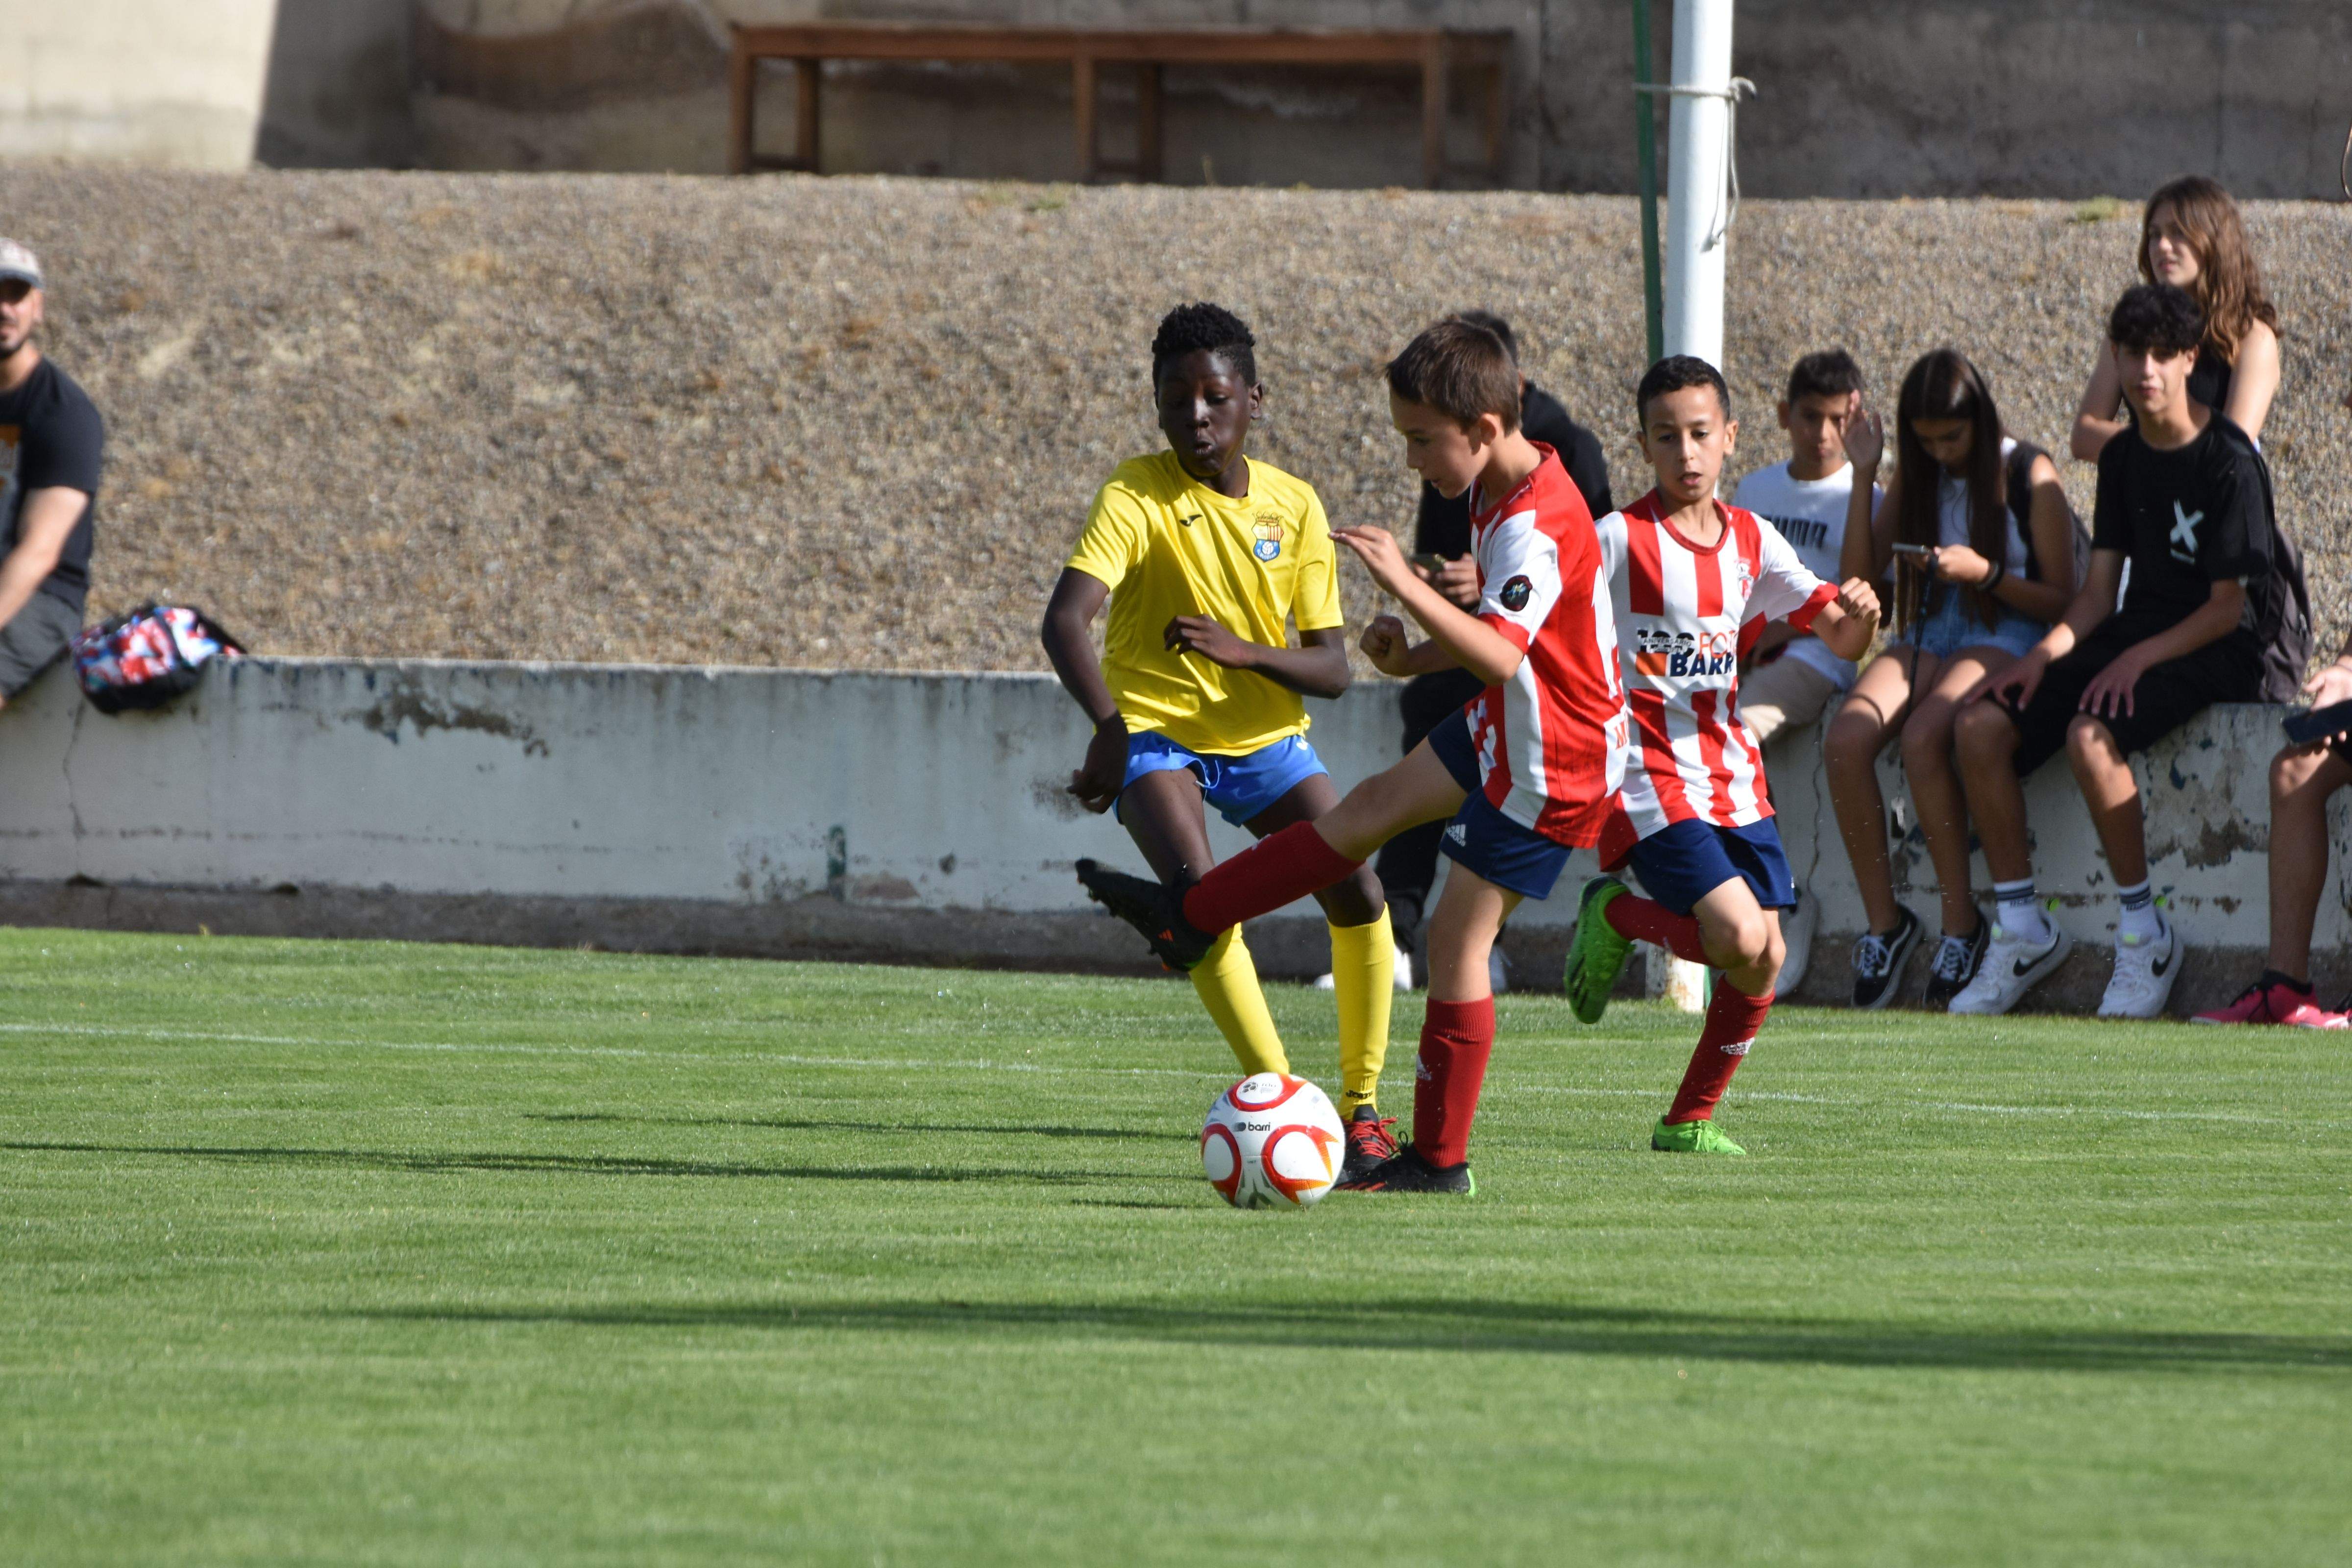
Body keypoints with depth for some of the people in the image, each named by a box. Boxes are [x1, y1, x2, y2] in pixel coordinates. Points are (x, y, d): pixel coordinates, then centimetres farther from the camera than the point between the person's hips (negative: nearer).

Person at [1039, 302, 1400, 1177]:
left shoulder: (1293, 506, -4)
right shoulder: (1137, 498, -16)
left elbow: (1330, 668, -4)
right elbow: (1065, 622, -30)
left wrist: (1245, 652, -25)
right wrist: (1109, 726, -47)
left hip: (1264, 735, 4)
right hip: (1157, 734, -4)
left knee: (1359, 897, -11)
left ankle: (1361, 1109, 6)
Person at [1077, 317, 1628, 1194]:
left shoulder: (1538, 526, -28)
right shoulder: (1499, 496, 5)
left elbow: (1500, 655, -41)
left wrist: (1405, 585, -44)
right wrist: (1415, 660, 2)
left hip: (1547, 765, -10)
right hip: (1500, 731, 10)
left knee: (1457, 937, -4)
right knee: (1375, 807, 19)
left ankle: (1440, 1160, 4)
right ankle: (1191, 921, 33)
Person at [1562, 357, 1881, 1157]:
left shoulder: (1752, 542, 8)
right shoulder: (1621, 539, -8)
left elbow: (1842, 639, 9)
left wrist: (1859, 615, -14)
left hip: (1731, 773, 6)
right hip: (1650, 774, -6)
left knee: (1764, 963, 0)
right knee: (1740, 940, -21)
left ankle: (1690, 1121, 16)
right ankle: (1617, 915, 6)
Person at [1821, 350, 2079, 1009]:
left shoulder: (2029, 475, -2)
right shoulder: (1919, 477, 13)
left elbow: (2061, 602, -3)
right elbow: (1859, 576, 7)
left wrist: (1984, 573, -19)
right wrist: (1863, 479, -1)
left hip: (2004, 640, -5)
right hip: (1928, 638, 5)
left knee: (1923, 738, -35)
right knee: (1846, 740, -26)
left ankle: (1961, 922, -23)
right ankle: (1883, 922, -16)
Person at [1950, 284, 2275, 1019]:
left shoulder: (2227, 462, -13)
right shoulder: (2123, 457, 9)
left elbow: (2228, 606, -14)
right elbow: (2100, 587, 9)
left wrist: (2141, 658, -23)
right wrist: (2047, 653, -8)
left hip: (2214, 651, -7)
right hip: (2135, 635, 7)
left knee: (2090, 734, -35)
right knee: (1980, 724, -12)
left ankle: (2145, 933, -20)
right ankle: (2022, 929, -5)